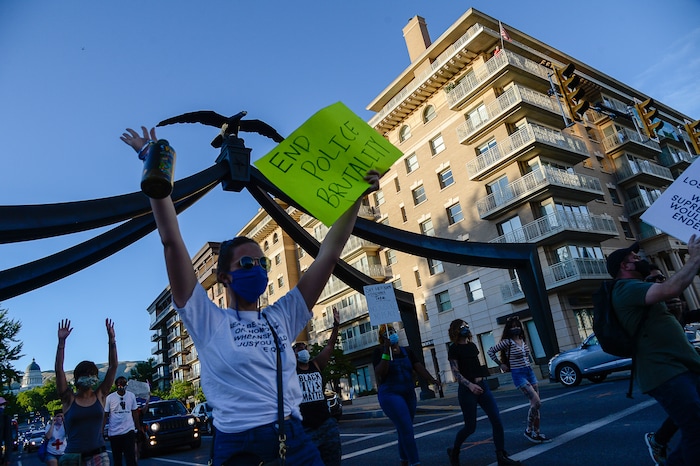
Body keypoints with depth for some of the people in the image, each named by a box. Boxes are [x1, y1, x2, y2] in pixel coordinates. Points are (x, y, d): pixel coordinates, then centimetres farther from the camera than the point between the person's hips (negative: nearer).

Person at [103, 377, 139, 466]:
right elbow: (105, 416, 0)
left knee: (131, 458, -6)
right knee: (117, 458, 11)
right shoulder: (110, 398, -3)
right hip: (114, 433, 0)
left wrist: (138, 428, 8)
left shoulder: (131, 396, 2)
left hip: (129, 431, 0)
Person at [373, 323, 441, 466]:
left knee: (404, 430, 14)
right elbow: (380, 373, -18)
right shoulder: (380, 352, -6)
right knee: (407, 429, -13)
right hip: (390, 395, -5)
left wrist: (432, 379, -18)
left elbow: (418, 366, -3)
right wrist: (387, 351, -25)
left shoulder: (406, 351, 8)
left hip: (409, 395, 6)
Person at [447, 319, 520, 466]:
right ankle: (454, 452, 23)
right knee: (470, 427, 1)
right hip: (467, 389, -6)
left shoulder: (472, 345, 13)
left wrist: (482, 381, 17)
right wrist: (470, 385, -25)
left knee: (497, 421, -2)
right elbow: (455, 372, -12)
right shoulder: (454, 349, -7)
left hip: (483, 386, 6)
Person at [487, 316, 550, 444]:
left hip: (530, 372, 7)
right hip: (518, 375, -7)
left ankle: (537, 432, 17)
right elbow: (490, 351, -7)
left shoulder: (523, 340, 8)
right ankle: (529, 431, 0)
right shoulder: (507, 342, -11)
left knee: (535, 404, 6)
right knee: (536, 402, -15)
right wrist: (501, 364, -4)